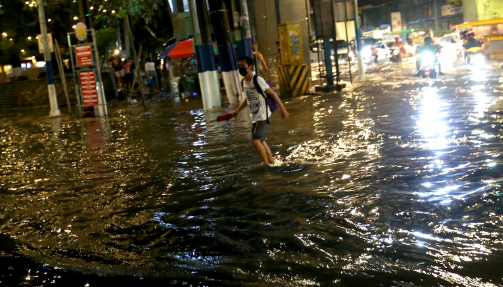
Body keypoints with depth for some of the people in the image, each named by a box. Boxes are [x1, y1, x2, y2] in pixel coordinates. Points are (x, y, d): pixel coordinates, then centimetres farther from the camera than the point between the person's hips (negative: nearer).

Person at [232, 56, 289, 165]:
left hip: (263, 116, -8)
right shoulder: (244, 82, 7)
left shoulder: (258, 80, -17)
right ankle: (271, 161, 28)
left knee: (256, 141, -14)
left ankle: (266, 164, 0)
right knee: (261, 141, 14)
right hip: (254, 117, 8)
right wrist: (237, 111, 24)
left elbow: (272, 94, -14)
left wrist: (283, 110, -15)